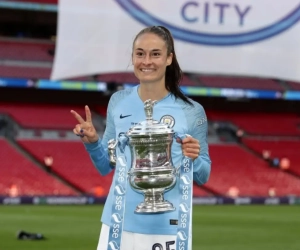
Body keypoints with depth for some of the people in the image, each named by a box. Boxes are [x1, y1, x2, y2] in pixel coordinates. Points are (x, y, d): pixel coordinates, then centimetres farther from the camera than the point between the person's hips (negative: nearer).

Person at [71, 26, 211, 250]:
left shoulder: (191, 111, -5)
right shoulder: (119, 101, 4)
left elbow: (203, 177, 2)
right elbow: (106, 166, 13)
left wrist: (193, 160, -19)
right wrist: (92, 142, -7)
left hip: (166, 229, -3)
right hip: (118, 223, 3)